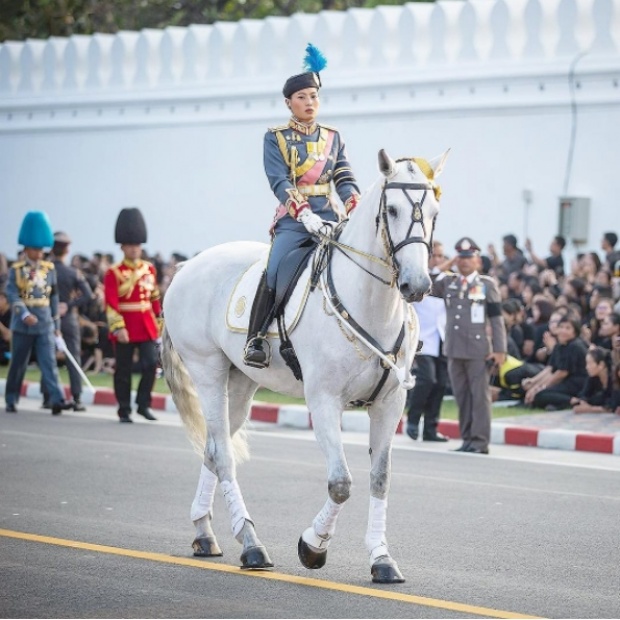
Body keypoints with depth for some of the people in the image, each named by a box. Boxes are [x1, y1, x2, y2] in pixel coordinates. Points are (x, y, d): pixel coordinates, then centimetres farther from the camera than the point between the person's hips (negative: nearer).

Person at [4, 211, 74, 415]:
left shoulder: (49, 268, 7)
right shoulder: (16, 269, -3)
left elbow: (54, 297, 12)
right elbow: (12, 294, -13)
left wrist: (56, 323, 13)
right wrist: (25, 314, -28)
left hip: (45, 325, 2)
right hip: (22, 325, -2)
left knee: (49, 362, -8)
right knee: (18, 365, 7)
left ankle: (57, 400, -17)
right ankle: (11, 401, 19)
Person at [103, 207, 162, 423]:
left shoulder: (149, 269, 9)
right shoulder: (114, 273, -6)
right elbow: (110, 304, -13)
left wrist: (158, 322, 14)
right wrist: (118, 328, -21)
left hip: (146, 327, 4)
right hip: (125, 328, -4)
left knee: (151, 364, -8)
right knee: (123, 371, 4)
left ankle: (143, 404, 6)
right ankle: (124, 410, 13)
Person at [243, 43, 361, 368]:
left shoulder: (333, 138, 15)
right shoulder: (275, 138, 4)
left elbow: (345, 180, 8)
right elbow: (279, 182, -8)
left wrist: (356, 211, -13)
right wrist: (306, 215, -23)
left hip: (329, 217, 4)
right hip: (292, 219, -4)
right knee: (274, 273, -25)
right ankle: (255, 339, -17)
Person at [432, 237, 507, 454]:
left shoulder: (487, 284, 2)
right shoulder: (447, 282, 12)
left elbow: (496, 319, 0)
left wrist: (499, 350, -6)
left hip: (478, 351, -4)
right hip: (454, 350, 4)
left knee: (479, 395, -3)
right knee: (461, 396, 7)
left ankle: (480, 442, -2)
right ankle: (467, 439, 13)